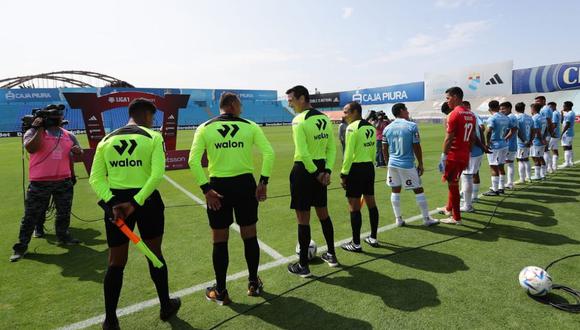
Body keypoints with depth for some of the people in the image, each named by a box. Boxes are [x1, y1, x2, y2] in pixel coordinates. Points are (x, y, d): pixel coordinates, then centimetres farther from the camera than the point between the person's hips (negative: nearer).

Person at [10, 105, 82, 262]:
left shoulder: (68, 135, 7)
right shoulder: (34, 132, -4)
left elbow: (78, 152, 14)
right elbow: (31, 149, -22)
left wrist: (78, 151, -10)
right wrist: (40, 129, -19)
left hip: (64, 181, 4)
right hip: (40, 182, -4)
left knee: (64, 212, 17)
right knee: (31, 215, 4)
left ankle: (63, 236, 35)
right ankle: (21, 246, 16)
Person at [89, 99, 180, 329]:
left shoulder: (106, 140, 7)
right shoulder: (153, 137, -5)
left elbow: (96, 178, -2)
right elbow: (157, 175, -18)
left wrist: (112, 202, -11)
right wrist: (136, 202, -18)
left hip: (116, 202, 3)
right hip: (147, 200, -2)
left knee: (116, 263, 15)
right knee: (155, 255, 15)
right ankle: (166, 306, 32)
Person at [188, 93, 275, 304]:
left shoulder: (205, 128, 1)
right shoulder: (250, 126, 0)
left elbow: (193, 161, -9)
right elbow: (269, 153, -9)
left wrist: (206, 189, -8)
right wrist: (263, 182, -5)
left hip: (218, 187, 0)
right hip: (245, 184, 1)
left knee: (220, 241, 12)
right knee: (250, 236, 16)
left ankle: (220, 292, 26)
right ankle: (254, 284, 32)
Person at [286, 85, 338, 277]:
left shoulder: (298, 120, -14)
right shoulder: (324, 118, 8)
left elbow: (303, 153, -21)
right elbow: (332, 148, 5)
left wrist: (316, 173, -11)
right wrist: (327, 171, 0)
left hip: (304, 169, -7)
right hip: (321, 168, 7)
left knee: (303, 218, 3)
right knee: (323, 213, 20)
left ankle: (303, 266, 15)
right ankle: (331, 255, 34)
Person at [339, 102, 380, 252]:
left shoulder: (352, 127, -13)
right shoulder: (371, 127, 11)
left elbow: (349, 154, -16)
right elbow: (373, 151, 15)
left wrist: (343, 174, -11)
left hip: (356, 168, -8)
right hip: (369, 167, 8)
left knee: (354, 206, 0)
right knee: (371, 203, 15)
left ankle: (356, 244, 8)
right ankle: (373, 238, 27)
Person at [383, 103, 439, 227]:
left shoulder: (387, 128, 4)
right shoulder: (412, 126, -9)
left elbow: (385, 149, 8)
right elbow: (416, 148, -8)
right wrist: (420, 164, 2)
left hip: (392, 164, 4)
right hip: (407, 165, -4)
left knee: (395, 190, 13)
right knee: (418, 190, 8)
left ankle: (398, 219, 18)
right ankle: (426, 219, 17)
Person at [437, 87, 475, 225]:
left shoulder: (454, 114, -15)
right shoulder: (471, 115, 10)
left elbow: (449, 138, -18)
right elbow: (472, 138, 13)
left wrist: (444, 155, -12)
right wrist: (467, 153, 19)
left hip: (453, 156, -8)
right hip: (464, 156, 8)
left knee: (453, 185, 2)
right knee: (453, 183, 22)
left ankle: (456, 218, 11)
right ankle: (449, 209, 37)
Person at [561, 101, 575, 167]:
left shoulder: (569, 114, -17)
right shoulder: (572, 113, 15)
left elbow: (567, 125, -22)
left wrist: (562, 133, -21)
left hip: (567, 134, -10)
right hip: (570, 133, 11)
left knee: (566, 148, -9)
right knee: (569, 148, 17)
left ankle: (567, 163, -9)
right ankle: (571, 162, 25)